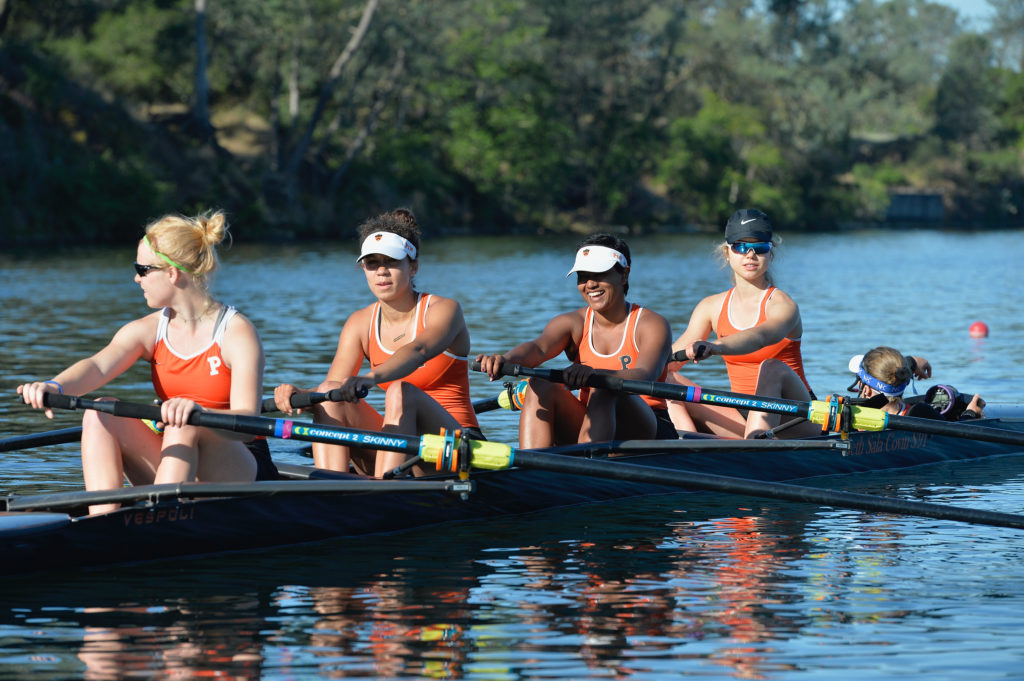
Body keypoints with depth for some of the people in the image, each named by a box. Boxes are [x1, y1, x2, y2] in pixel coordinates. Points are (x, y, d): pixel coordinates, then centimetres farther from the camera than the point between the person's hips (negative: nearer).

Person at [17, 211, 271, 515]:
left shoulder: (237, 333, -12)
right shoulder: (149, 330, 4)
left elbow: (248, 422, -24)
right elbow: (99, 366, -17)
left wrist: (198, 412, -46)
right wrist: (55, 386, -40)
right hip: (171, 468, 5)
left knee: (185, 425, -34)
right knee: (101, 414, -17)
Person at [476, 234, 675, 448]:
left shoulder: (652, 325, -5)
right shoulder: (573, 323, 7)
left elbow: (645, 377, -25)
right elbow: (539, 347, -15)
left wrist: (596, 375, -46)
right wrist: (505, 360, -40)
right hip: (591, 427, 4)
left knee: (604, 388, -32)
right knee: (541, 385, -20)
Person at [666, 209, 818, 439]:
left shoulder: (781, 305, -10)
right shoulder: (711, 307, 8)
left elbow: (762, 336, -34)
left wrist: (717, 347, -54)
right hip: (743, 418, 5)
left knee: (772, 368, -34)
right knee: (668, 378, -9)